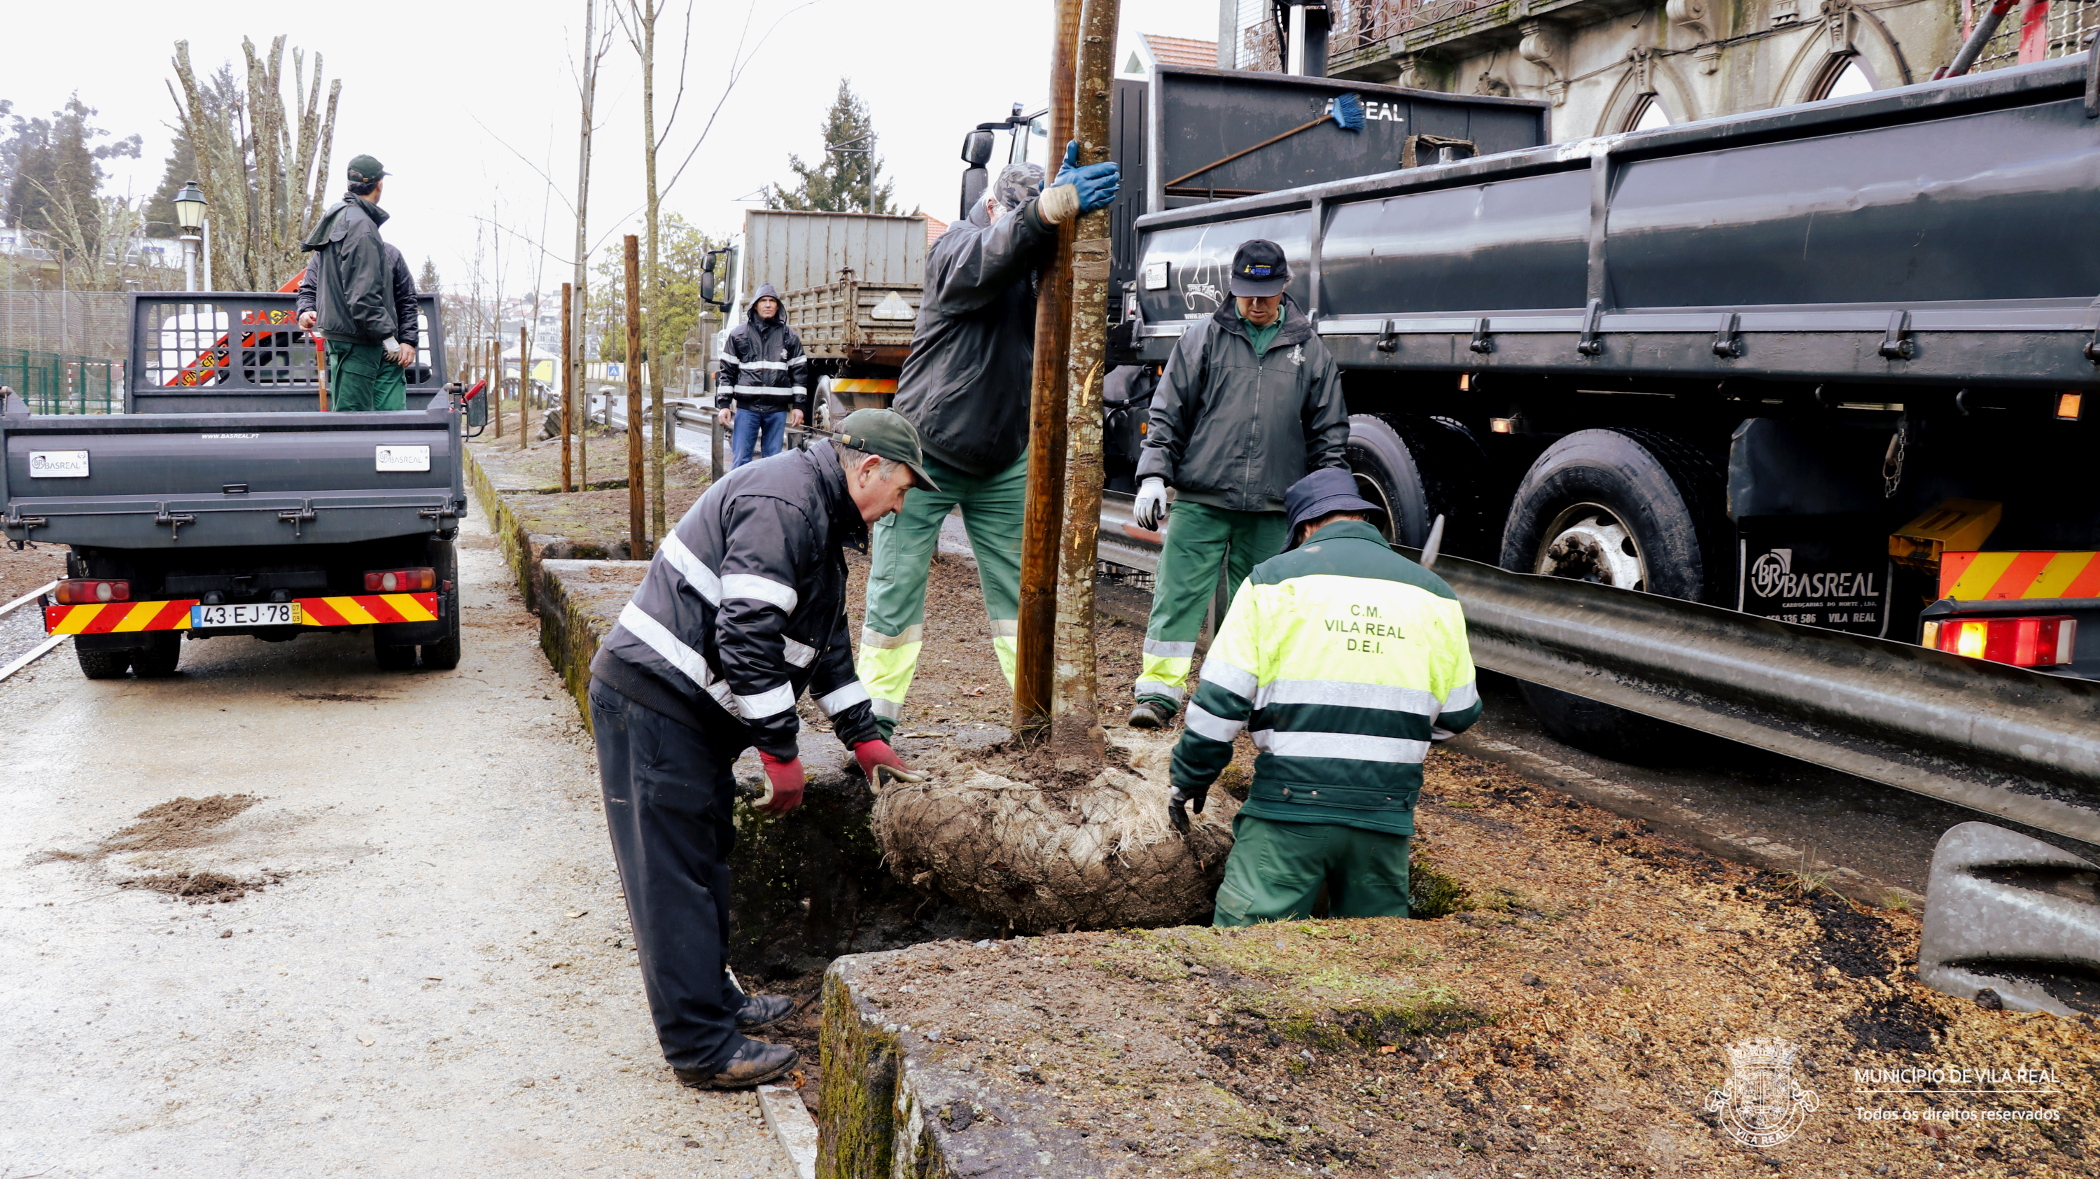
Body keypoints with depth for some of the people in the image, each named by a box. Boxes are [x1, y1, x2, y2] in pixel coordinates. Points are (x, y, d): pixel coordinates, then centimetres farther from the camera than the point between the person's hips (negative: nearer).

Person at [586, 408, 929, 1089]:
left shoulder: (817, 517, 17)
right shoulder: (783, 503, -18)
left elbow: (825, 637, 26)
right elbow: (746, 636, -25)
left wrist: (863, 737, 28)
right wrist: (782, 753, -19)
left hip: (690, 712, 11)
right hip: (653, 705, -11)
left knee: (705, 857, 19)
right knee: (675, 874, -4)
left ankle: (713, 997, 32)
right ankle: (703, 1048, 3)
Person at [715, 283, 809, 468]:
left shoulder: (789, 336, 9)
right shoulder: (738, 334, 6)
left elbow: (799, 371, 9)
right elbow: (726, 370, 6)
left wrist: (799, 405, 2)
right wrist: (723, 404, -1)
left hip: (777, 409, 1)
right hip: (746, 406, -1)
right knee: (741, 459, -3)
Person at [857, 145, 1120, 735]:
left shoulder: (1038, 261, 6)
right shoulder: (955, 248, -12)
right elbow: (991, 255, -34)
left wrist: (1068, 200, -31)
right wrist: (1050, 209, -53)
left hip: (1005, 460, 4)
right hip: (926, 455, -4)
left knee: (1017, 588, 6)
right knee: (895, 587, 0)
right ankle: (876, 716, 12)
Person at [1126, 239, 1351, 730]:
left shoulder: (1310, 351, 10)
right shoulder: (1203, 340, 6)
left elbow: (1329, 432, 15)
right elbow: (1167, 415, 6)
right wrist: (1153, 476, -5)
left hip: (1271, 510, 2)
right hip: (1199, 502, -1)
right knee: (1179, 595, -5)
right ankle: (1159, 691, 1)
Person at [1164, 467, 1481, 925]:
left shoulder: (1274, 578, 1)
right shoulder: (1434, 593, 9)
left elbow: (1220, 698, -2)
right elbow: (1458, 713, 14)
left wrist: (1190, 778, 10)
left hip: (1290, 804, -3)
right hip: (1386, 813, 3)